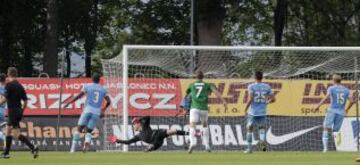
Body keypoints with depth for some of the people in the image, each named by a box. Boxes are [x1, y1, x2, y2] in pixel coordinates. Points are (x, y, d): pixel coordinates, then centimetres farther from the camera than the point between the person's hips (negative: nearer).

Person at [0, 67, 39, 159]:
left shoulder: (9, 85, -12)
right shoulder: (20, 86, 10)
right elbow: (25, 101, 10)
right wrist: (21, 111, 20)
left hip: (12, 111, -8)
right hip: (19, 111, 8)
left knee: (16, 134, -10)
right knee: (8, 130, 20)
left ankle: (33, 148, -24)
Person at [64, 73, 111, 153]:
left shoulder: (87, 86, 5)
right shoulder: (103, 89, 11)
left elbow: (79, 96, -5)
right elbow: (108, 101, 6)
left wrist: (69, 103, 1)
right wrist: (104, 108, 25)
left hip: (87, 110, -2)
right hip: (97, 112, 2)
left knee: (79, 130, 4)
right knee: (88, 131, 9)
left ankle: (73, 149, -5)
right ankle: (87, 143, -23)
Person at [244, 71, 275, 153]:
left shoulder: (251, 86, -6)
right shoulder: (267, 87, 4)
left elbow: (250, 99, -16)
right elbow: (273, 99, 4)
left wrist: (246, 109, -5)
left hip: (253, 112, -2)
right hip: (262, 112, 2)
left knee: (249, 129, 11)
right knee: (262, 128, 13)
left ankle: (249, 148, 11)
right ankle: (263, 141, -18)